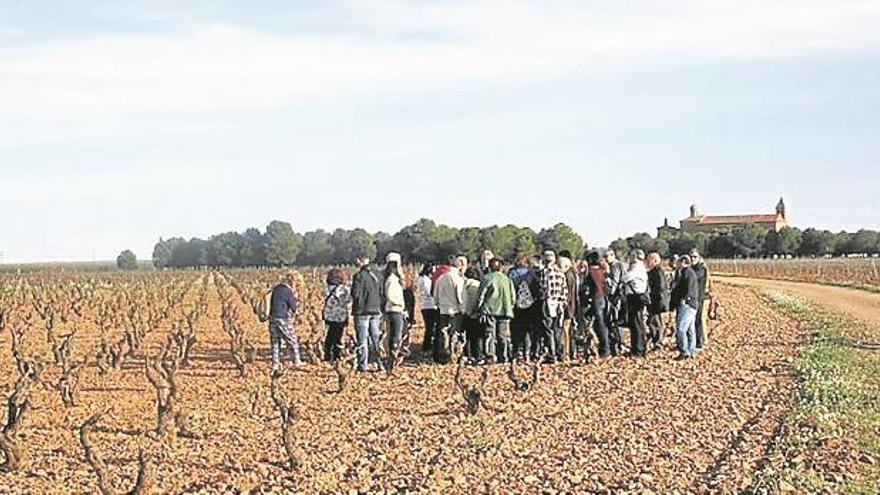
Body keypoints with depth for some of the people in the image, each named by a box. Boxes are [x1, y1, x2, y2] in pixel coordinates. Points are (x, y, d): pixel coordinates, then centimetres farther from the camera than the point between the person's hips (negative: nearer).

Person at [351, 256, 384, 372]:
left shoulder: (359, 276, -13)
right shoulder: (378, 275, 5)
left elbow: (355, 294, -16)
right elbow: (383, 293, 5)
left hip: (362, 311, -5)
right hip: (376, 310, 5)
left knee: (362, 338, -1)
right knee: (375, 336, 12)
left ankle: (362, 365, -1)